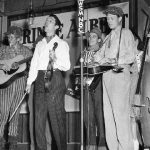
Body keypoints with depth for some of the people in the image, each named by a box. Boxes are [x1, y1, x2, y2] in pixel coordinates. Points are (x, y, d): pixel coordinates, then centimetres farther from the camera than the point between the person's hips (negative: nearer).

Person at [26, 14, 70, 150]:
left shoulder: (62, 44, 7)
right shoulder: (40, 44, 21)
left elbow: (66, 66, -1)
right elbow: (34, 63, 16)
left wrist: (55, 59, -20)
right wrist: (29, 82, 7)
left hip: (55, 79, -5)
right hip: (40, 80, 5)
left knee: (56, 116, -7)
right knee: (39, 116, 2)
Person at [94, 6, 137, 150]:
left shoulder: (126, 33, 4)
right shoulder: (108, 37, 23)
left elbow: (131, 56, -7)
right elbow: (101, 56, 17)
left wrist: (116, 61, -19)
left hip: (120, 73, -7)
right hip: (106, 75, 7)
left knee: (120, 113, -12)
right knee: (108, 113, 3)